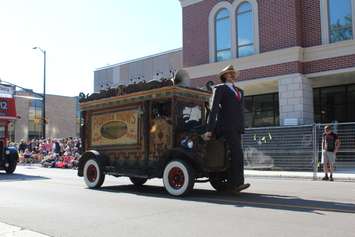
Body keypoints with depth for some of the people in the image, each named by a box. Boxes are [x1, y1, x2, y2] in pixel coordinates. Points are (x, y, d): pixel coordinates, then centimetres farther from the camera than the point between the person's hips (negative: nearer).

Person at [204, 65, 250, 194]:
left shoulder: (240, 91, 25)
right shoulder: (220, 88, 4)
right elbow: (214, 109, -5)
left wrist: (242, 127, 15)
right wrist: (209, 130, -12)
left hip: (237, 127, 7)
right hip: (226, 126, -7)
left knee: (234, 154, 3)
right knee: (237, 153, -18)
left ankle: (232, 183, 6)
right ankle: (237, 183, -21)